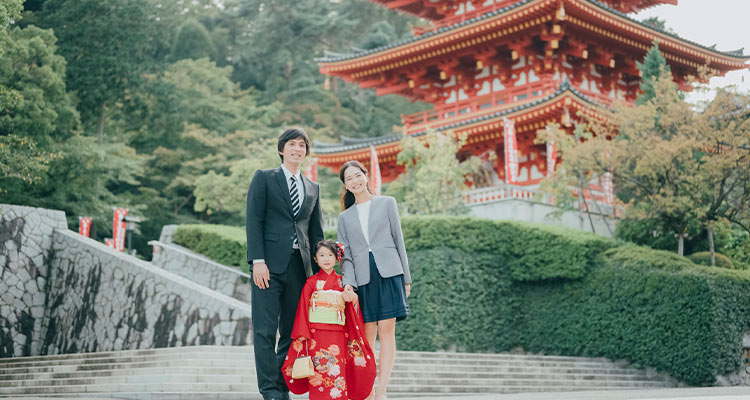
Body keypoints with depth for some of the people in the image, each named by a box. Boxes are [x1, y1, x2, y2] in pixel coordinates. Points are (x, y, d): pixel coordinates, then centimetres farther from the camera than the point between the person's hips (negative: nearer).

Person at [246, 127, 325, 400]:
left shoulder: (313, 188, 19)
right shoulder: (264, 178, 7)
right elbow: (254, 220, -2)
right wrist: (258, 261, -13)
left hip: (299, 266, 4)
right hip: (270, 265, -4)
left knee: (292, 332, 5)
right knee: (265, 332, -7)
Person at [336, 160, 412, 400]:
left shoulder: (387, 203, 11)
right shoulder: (345, 217, 16)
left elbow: (398, 241, 10)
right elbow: (346, 256, 11)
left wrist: (406, 278, 6)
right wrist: (348, 282, -7)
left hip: (388, 273, -2)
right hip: (362, 278, 2)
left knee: (387, 331, -9)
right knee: (367, 336, -2)